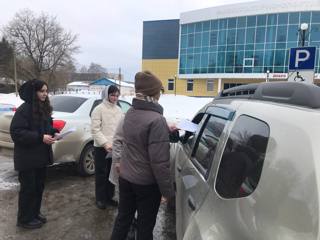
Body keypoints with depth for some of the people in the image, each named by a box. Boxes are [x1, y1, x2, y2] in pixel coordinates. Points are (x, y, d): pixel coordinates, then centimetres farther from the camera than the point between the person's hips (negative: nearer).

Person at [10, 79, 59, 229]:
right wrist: (40, 137, -25)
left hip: (41, 155, 8)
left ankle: (35, 213, 35)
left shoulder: (44, 108, 7)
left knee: (39, 186, 17)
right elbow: (16, 132, -21)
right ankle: (25, 219, 24)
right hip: (28, 157, -8)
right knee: (28, 188, 6)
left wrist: (53, 133, -2)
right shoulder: (24, 109, -18)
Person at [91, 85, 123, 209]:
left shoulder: (118, 110, 8)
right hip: (102, 147, -5)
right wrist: (105, 143, -22)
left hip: (115, 147, 5)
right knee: (101, 174, 8)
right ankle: (100, 199, 24)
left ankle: (109, 197, 31)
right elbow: (95, 130, -14)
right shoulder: (99, 109, -9)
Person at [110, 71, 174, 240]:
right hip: (146, 183, -6)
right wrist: (167, 190, -14)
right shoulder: (156, 120, -25)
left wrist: (166, 130, 23)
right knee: (145, 225, 14)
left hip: (125, 177, 7)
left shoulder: (129, 113, 0)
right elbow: (159, 162, -25)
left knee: (123, 218, 23)